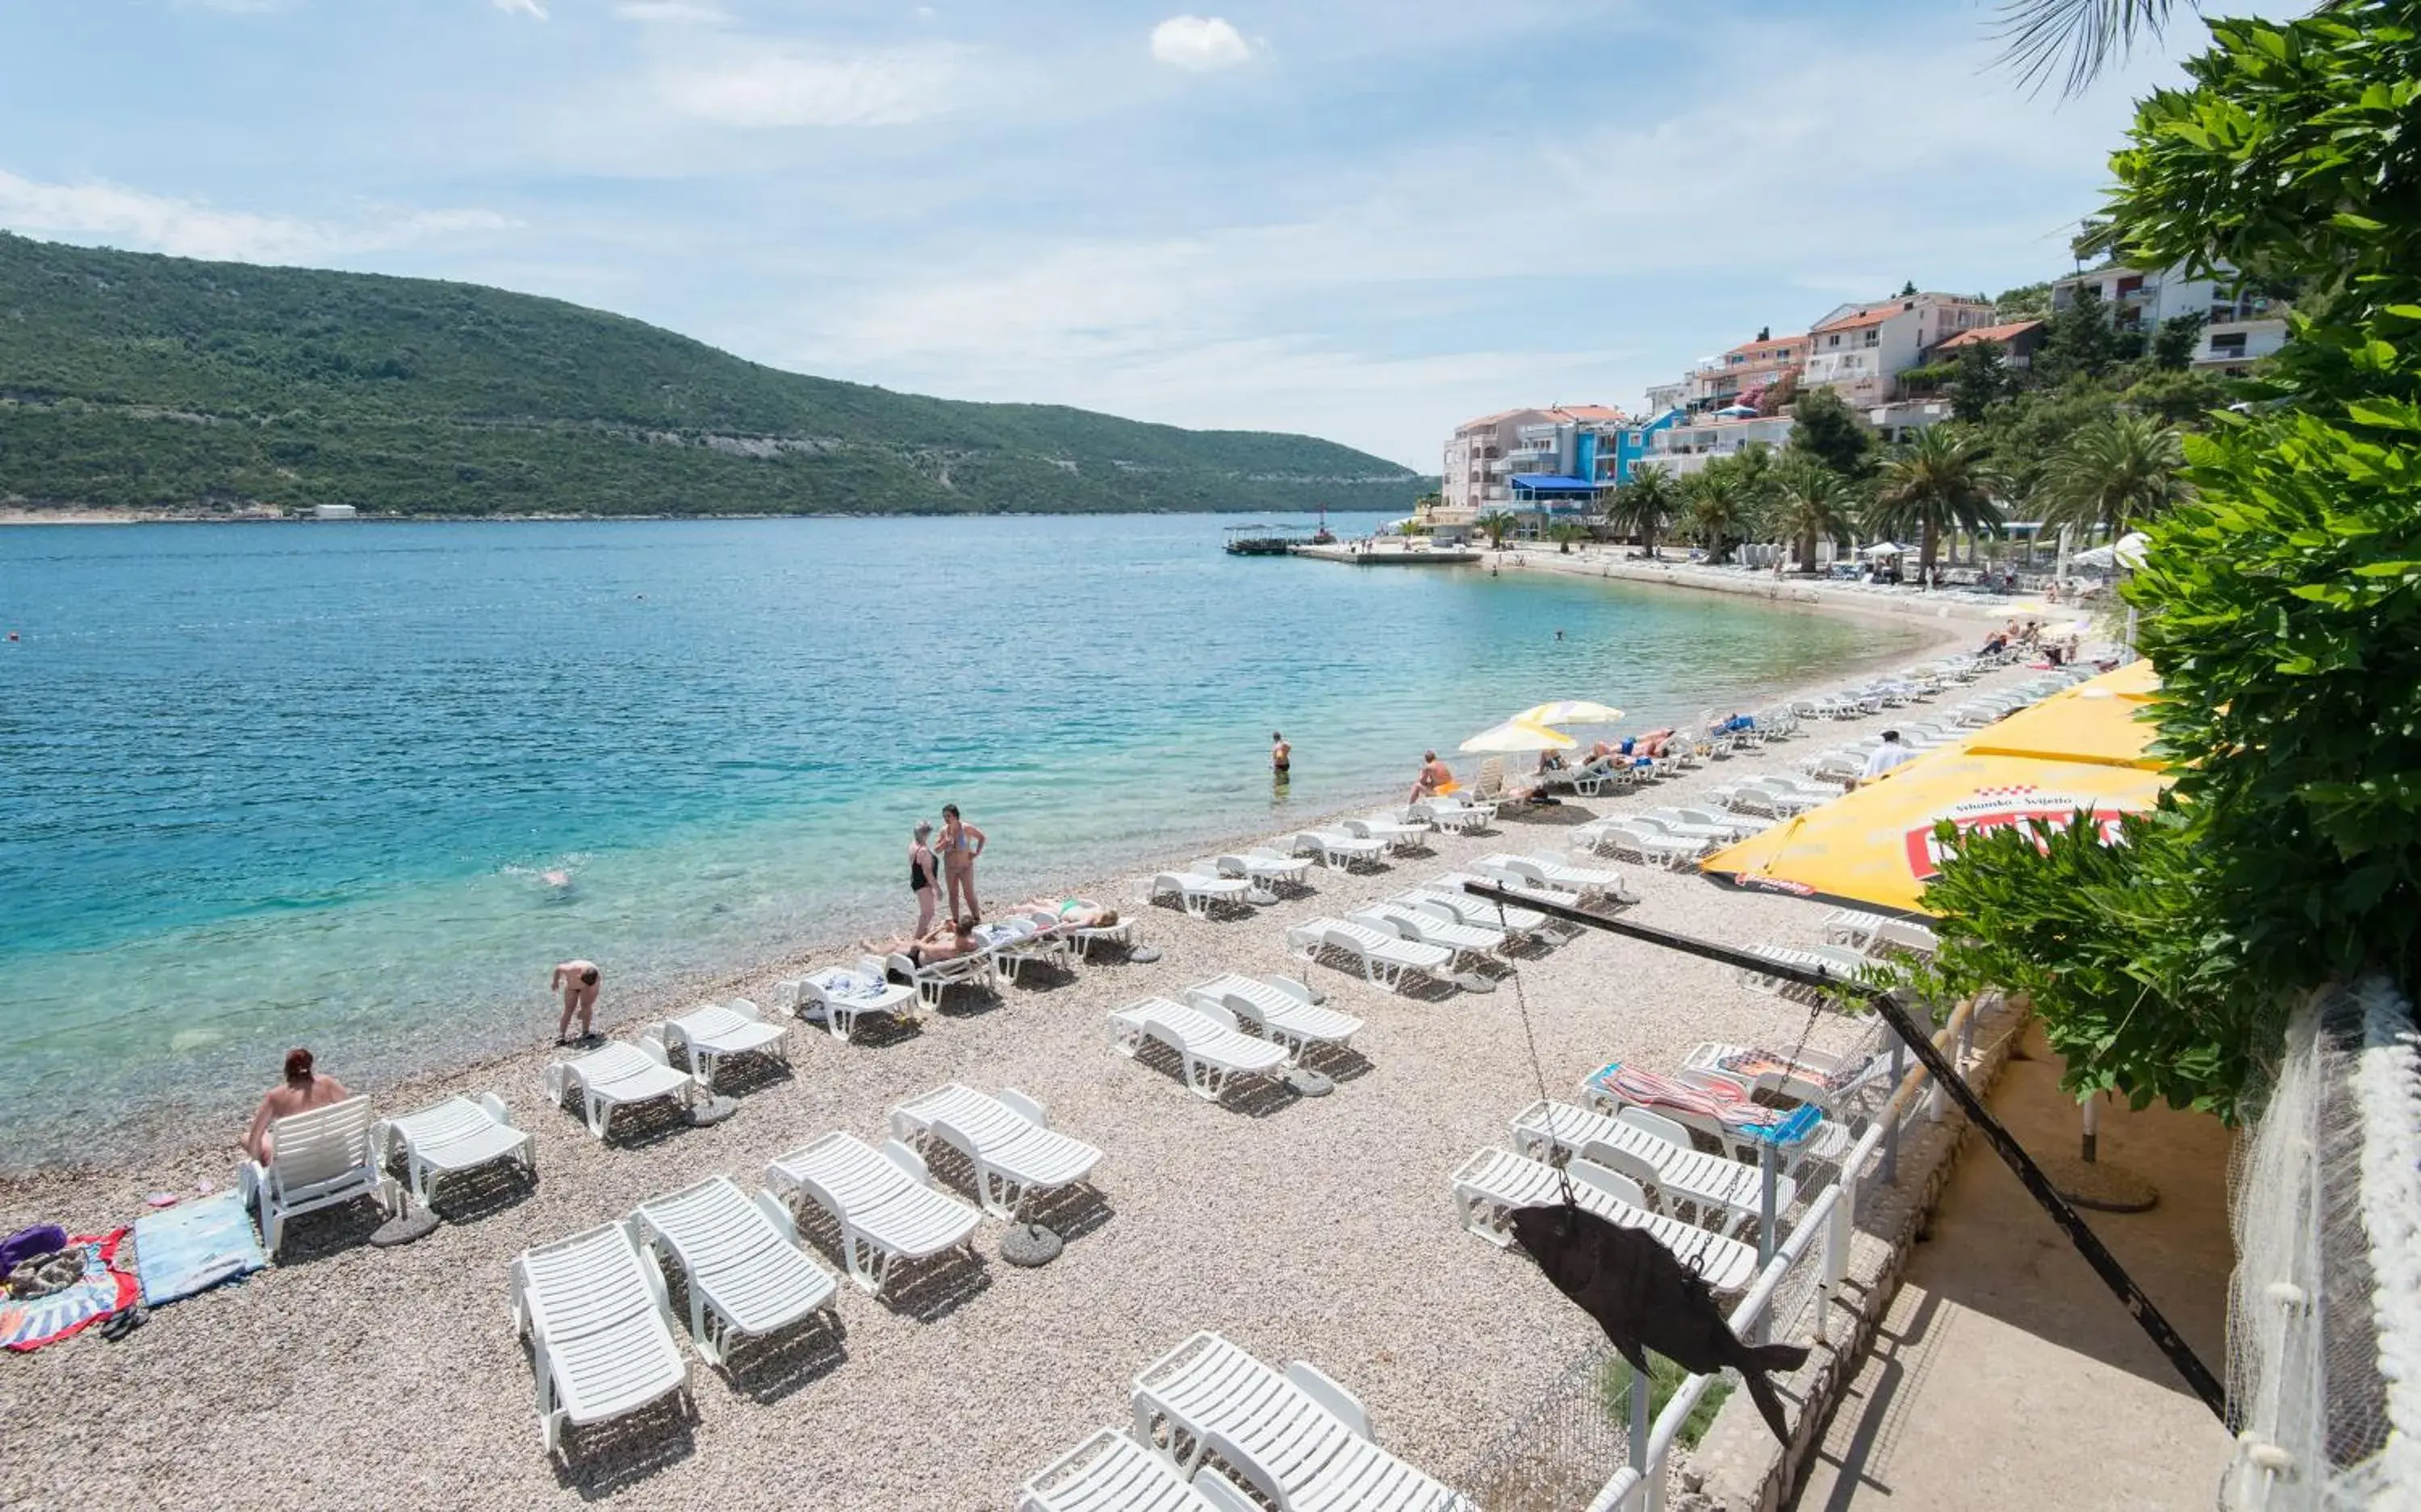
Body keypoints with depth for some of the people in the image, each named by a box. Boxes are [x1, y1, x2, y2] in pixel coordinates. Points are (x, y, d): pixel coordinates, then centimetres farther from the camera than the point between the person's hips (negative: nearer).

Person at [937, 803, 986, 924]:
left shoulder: (966, 828, -14)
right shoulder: (944, 830, -3)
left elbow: (982, 837, -1)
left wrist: (977, 852, -7)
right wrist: (945, 842, -18)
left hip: (965, 867, -4)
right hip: (950, 868, 4)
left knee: (970, 895, -2)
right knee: (953, 896, 10)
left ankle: (977, 920, 10)